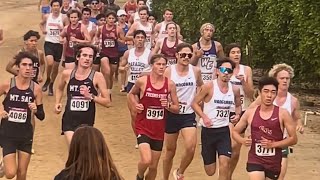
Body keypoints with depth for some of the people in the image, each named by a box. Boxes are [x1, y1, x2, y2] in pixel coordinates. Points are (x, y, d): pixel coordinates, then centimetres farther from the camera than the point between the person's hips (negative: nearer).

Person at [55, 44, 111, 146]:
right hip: (69, 120, 0)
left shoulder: (97, 76, -6)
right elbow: (60, 89, 24)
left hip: (87, 122, 0)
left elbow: (107, 102, -6)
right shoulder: (67, 74, 1)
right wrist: (58, 103, 9)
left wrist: (91, 96, -19)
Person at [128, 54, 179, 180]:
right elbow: (131, 94, 12)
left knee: (153, 166, 10)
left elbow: (177, 108, 4)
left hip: (159, 129, 3)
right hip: (143, 127, -3)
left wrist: (168, 106, -16)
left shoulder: (170, 84, -3)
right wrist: (135, 105, -6)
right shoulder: (142, 81, -9)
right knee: (146, 160, -20)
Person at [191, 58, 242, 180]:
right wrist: (204, 117, -22)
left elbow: (238, 105, 19)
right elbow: (195, 103, -7)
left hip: (224, 130, 3)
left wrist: (237, 114, -2)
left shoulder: (235, 90, 0)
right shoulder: (209, 87, -13)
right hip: (208, 130, -3)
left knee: (225, 162, -16)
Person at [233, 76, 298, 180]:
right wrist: (243, 140, -10)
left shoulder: (282, 113, -5)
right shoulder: (250, 113, 0)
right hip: (255, 160, -1)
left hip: (274, 163, 1)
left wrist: (273, 144, -15)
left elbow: (293, 139, -3)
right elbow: (235, 131, 12)